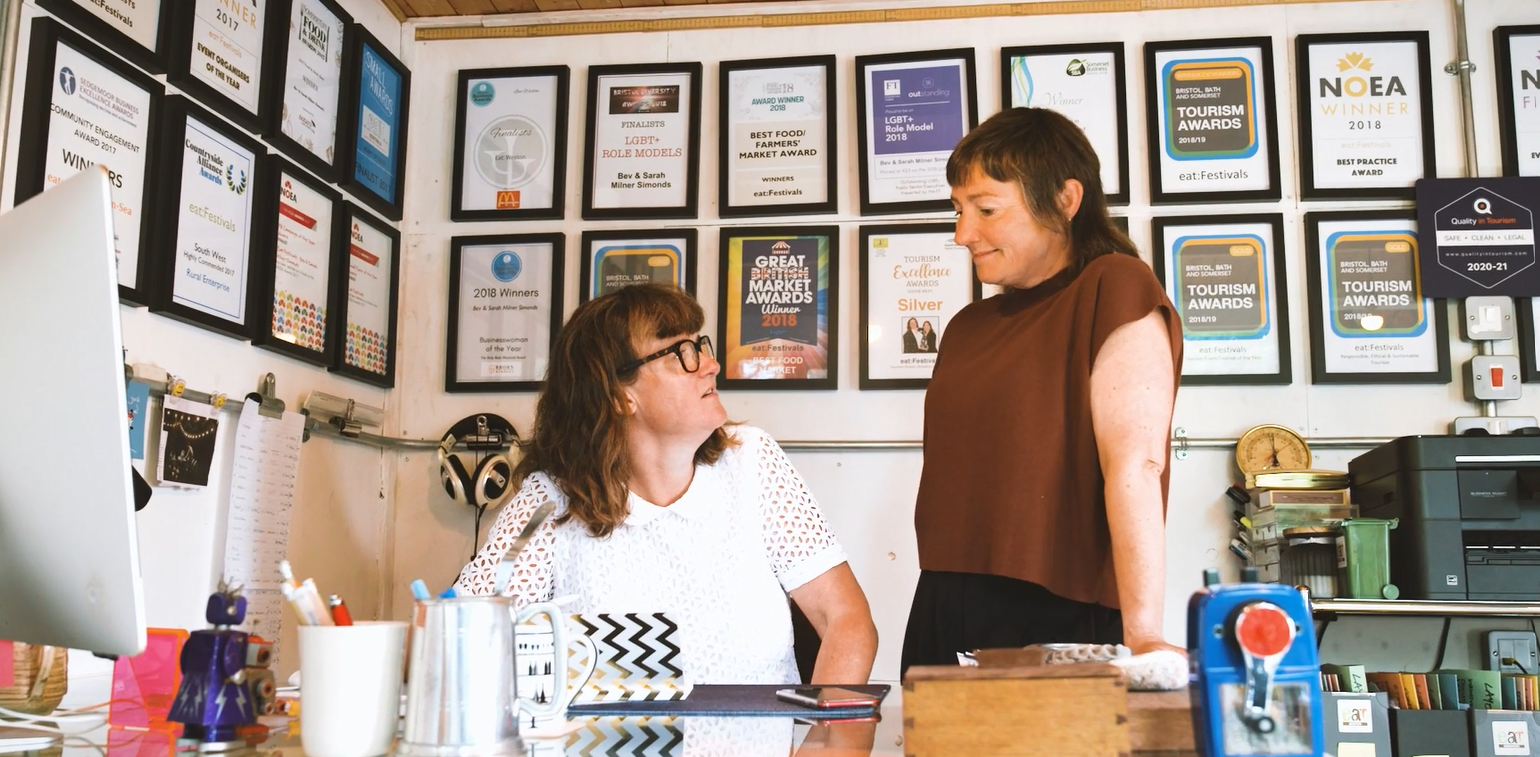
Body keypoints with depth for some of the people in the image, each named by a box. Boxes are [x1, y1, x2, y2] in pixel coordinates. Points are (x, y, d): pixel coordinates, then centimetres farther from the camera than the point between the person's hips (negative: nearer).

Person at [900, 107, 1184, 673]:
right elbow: (955, 475, 14)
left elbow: (1135, 464, -17)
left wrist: (1142, 635, -24)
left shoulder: (1114, 290, -6)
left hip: (1064, 623, -6)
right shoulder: (969, 326, 17)